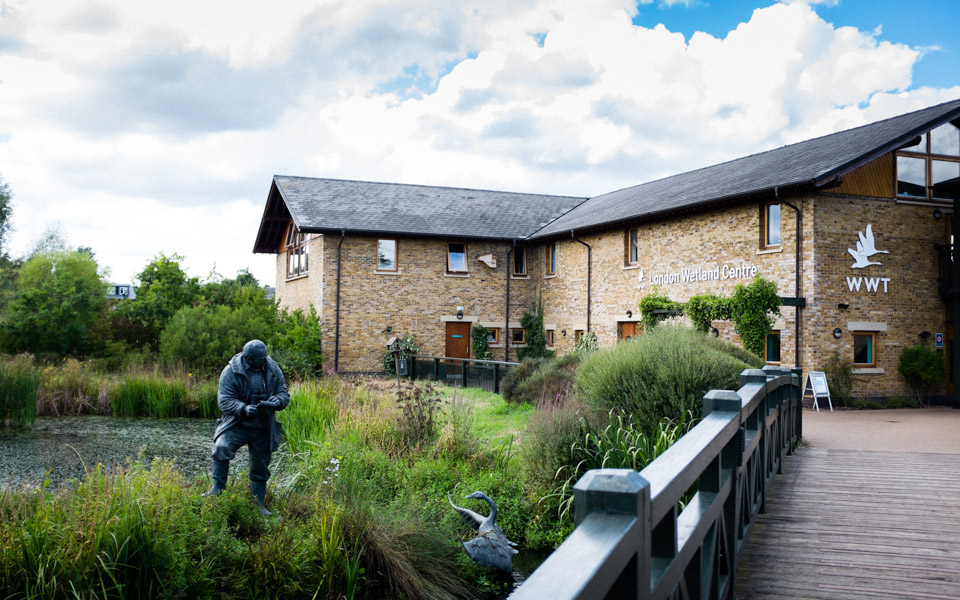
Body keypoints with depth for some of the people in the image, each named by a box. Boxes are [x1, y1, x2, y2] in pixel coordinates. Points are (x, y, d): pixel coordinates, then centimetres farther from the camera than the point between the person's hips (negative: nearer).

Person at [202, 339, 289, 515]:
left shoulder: (272, 370, -2)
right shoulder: (231, 372, -13)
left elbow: (283, 394, 0)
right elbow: (224, 400, -16)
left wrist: (272, 403, -23)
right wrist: (244, 409, -33)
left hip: (263, 429, 3)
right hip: (237, 425, -3)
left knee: (260, 467, 11)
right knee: (222, 447, -31)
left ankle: (259, 505, 26)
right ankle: (217, 489, -19)